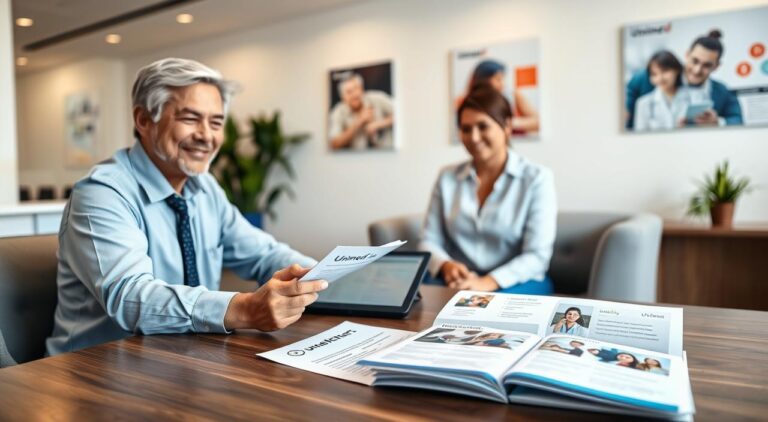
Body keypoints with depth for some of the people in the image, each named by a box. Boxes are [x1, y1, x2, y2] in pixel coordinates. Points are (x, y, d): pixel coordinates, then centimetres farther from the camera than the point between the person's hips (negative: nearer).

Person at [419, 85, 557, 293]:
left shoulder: (537, 178, -2)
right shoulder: (447, 177, 9)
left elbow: (537, 256, -9)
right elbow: (429, 241, 6)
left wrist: (487, 283, -24)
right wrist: (447, 266, -16)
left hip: (517, 284, -2)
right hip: (457, 284, 3)